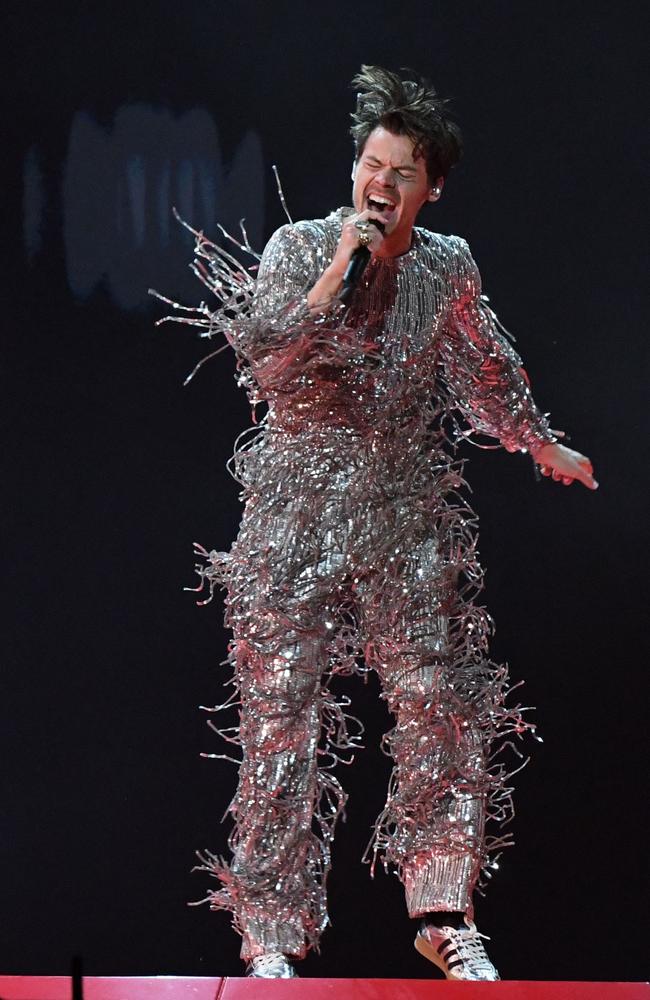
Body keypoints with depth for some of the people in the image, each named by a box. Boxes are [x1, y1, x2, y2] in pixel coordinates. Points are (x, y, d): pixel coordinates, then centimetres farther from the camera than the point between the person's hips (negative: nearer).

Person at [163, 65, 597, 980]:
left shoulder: (448, 268, 8)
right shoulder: (298, 249, -1)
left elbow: (489, 369, 26)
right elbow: (260, 359, -14)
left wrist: (544, 446, 38)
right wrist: (336, 275, -18)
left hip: (409, 518, 3)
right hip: (298, 517, -3)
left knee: (443, 709, -1)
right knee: (283, 715, -6)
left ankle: (443, 909, 11)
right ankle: (272, 932, -3)